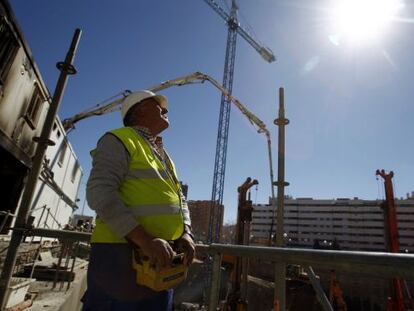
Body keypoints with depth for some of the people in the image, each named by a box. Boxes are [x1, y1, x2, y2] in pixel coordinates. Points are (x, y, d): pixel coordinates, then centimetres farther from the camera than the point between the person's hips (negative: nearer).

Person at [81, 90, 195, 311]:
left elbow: (179, 198, 18)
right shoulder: (119, 140, -5)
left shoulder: (163, 155, 20)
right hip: (121, 255, -8)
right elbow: (100, 192, -19)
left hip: (162, 258, 8)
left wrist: (186, 233, -2)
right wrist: (144, 240, -26)